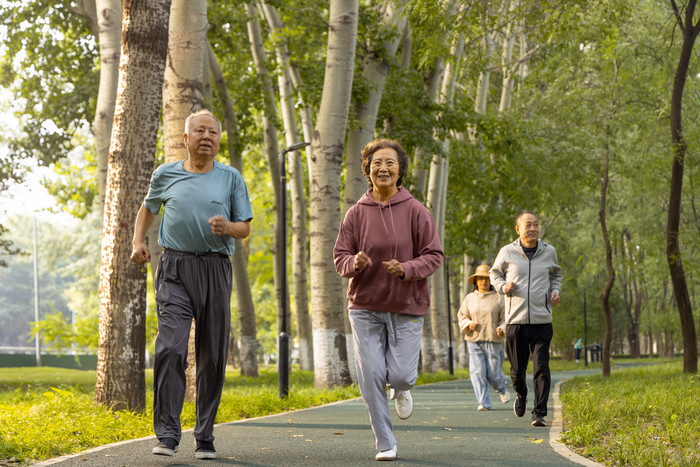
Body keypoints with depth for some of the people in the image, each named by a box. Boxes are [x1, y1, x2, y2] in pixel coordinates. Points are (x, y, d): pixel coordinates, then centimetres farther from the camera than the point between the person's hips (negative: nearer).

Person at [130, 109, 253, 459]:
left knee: (212, 356, 3)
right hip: (175, 268, -1)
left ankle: (205, 437, 13)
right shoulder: (165, 174, 10)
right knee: (170, 347, -17)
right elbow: (148, 207, 28)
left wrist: (227, 227, -13)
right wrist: (138, 241, 12)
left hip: (215, 269, 1)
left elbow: (245, 227, 10)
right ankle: (167, 433, -15)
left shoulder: (231, 178, 8)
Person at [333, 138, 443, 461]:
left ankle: (402, 388, 34)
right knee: (370, 375, -4)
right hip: (365, 306, 1)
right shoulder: (357, 213, 0)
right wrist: (355, 263, -19)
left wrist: (405, 269, -21)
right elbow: (340, 257, 4)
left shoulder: (415, 211, -4)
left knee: (399, 374, -7)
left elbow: (433, 255, -3)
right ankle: (385, 444, 9)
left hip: (407, 306, -1)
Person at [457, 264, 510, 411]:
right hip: (474, 341, 2)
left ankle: (502, 388, 35)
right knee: (477, 372, -10)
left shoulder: (498, 298, 3)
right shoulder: (469, 298, 10)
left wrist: (502, 329, -16)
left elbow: (505, 318, 4)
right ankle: (484, 403, -5)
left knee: (493, 374, 0)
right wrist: (469, 324, -6)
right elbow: (461, 316, 15)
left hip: (493, 341, -2)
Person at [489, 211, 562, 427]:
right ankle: (521, 394, 40)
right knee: (517, 369, 7)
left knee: (541, 368, -10)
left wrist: (555, 290, 6)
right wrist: (503, 287, -4)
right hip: (516, 320, 0)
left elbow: (556, 274, 25)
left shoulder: (549, 251, 7)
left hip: (542, 321, 0)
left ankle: (539, 413, -7)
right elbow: (495, 273, 17)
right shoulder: (507, 252, 1)